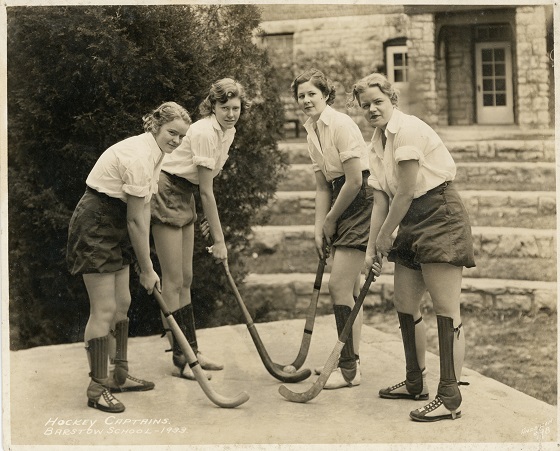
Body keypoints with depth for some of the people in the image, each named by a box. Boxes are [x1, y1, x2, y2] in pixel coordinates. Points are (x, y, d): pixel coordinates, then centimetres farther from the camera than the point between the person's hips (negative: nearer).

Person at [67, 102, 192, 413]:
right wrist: (147, 269, -13)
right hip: (95, 227, -10)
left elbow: (143, 209, 8)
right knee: (104, 310, -7)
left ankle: (119, 376, 25)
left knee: (121, 303, 14)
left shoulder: (154, 153, 6)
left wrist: (145, 263, 5)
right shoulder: (139, 157, -24)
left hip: (114, 228, 10)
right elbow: (136, 220, -21)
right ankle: (97, 389, 3)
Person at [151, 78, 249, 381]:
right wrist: (219, 240, -18)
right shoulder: (204, 132, -23)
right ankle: (180, 360, -1)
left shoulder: (228, 131, 5)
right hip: (166, 193, -9)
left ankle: (191, 351, 19)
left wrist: (211, 223, 9)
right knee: (173, 281, -6)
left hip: (185, 196, 9)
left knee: (185, 279, 12)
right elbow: (207, 191, -22)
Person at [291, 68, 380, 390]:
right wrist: (320, 229, 4)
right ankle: (351, 360, 25)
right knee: (350, 286, 14)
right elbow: (323, 186, 13)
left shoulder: (341, 125, -16)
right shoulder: (312, 133, 11)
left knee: (339, 285, -10)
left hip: (361, 203, -9)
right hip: (343, 204, 9)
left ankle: (349, 369, -1)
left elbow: (354, 181, -19)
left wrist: (330, 220, -8)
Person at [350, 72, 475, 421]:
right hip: (412, 223, 10)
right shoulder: (377, 143, 13)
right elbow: (382, 199, 11)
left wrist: (385, 235, -5)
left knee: (446, 308, -9)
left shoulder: (408, 130, -15)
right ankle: (416, 384, 27)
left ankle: (450, 399, -7)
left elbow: (405, 192, -16)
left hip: (441, 217, -10)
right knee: (405, 306, 13)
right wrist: (372, 248, 6)